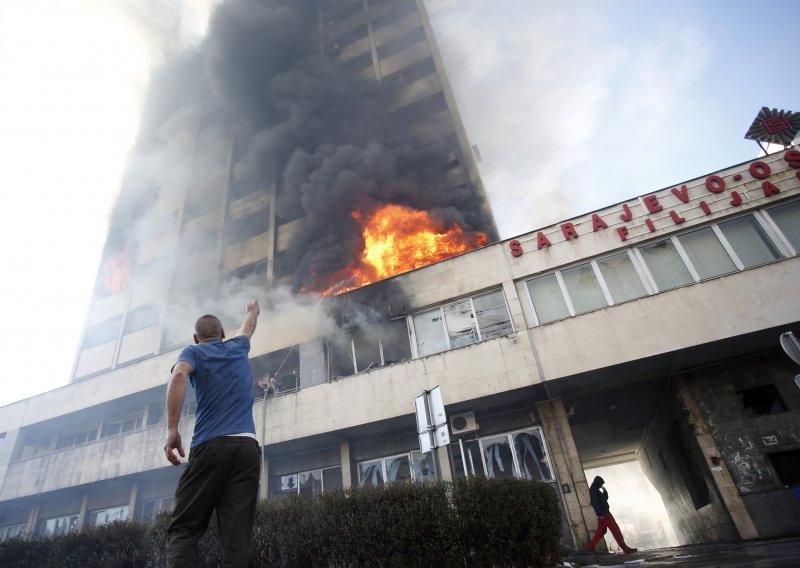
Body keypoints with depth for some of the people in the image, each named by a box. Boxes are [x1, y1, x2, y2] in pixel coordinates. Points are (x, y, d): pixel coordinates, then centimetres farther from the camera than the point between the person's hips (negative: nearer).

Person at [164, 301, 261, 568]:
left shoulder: (193, 352, 12)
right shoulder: (237, 348, 23)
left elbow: (179, 375, -11)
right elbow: (247, 328, 47)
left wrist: (172, 428, -15)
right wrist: (253, 312, 67)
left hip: (211, 446, -3)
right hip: (247, 447, 3)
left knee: (183, 529, 1)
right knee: (237, 538, -1)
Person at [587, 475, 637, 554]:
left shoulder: (596, 490, 18)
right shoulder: (593, 490, -13)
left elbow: (605, 498, 23)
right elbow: (595, 503, -21)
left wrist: (604, 491, 9)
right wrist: (600, 513, -24)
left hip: (604, 512, 10)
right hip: (603, 513, -10)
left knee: (601, 531, 13)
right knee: (615, 529, -7)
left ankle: (591, 547, 16)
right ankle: (625, 548, -5)